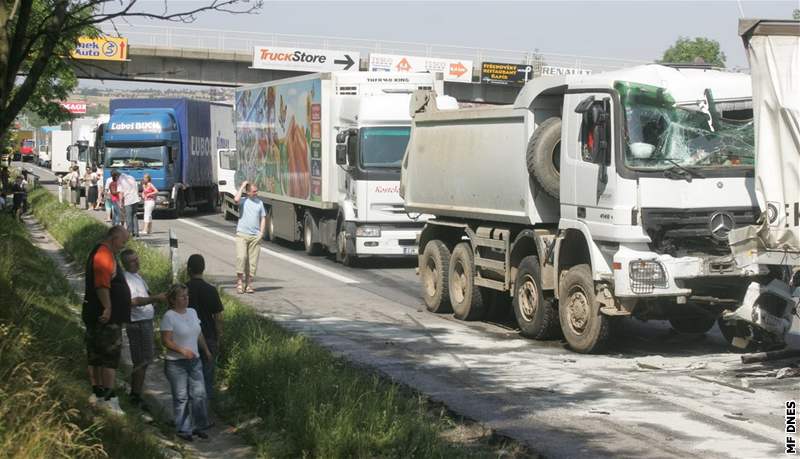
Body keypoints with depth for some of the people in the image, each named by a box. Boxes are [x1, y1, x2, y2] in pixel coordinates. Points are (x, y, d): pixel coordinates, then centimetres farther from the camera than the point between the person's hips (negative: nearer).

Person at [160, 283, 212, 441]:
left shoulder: (192, 312, 10)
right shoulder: (169, 316, -12)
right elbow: (166, 341, -16)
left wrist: (206, 350, 26)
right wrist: (182, 350, -26)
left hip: (195, 361, 6)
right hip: (176, 363, -6)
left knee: (199, 394, 5)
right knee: (181, 397, -1)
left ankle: (199, 427, 16)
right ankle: (183, 429, 7)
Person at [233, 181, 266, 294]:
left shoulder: (260, 202, 12)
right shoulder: (243, 201, 4)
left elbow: (263, 218, 14)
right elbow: (236, 200, -20)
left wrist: (261, 233, 2)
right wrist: (242, 186, -10)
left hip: (255, 236, 3)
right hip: (242, 234, -3)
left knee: (253, 261, 2)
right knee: (241, 257, -16)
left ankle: (249, 284, 9)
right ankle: (239, 281, -5)